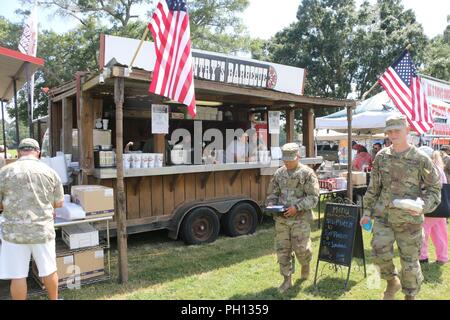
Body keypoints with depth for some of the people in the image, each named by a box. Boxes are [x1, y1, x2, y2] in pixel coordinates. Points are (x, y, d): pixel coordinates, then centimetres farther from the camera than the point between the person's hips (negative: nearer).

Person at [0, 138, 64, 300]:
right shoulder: (50, 172, -2)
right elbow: (59, 203, 5)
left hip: (14, 232, -1)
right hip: (43, 230, 1)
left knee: (18, 275, 11)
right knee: (49, 270, 17)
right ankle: (54, 299, 36)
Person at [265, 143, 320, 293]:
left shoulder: (307, 173, -5)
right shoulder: (279, 173, 8)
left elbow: (313, 197, -9)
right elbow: (272, 194, 15)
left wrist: (297, 207, -20)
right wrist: (271, 205, -5)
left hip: (300, 219, -4)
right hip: (281, 219, 4)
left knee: (301, 248, 0)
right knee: (282, 250, 5)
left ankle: (306, 264, 35)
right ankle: (287, 280, 20)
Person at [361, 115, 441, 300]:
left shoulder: (420, 159, -7)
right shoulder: (381, 157, 3)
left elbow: (434, 188, -1)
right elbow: (373, 187, 10)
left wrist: (423, 206, -19)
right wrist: (367, 211, 10)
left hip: (409, 220, -2)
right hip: (383, 216, 3)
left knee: (409, 260, 8)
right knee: (380, 252, -7)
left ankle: (410, 295, 33)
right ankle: (392, 282, 24)